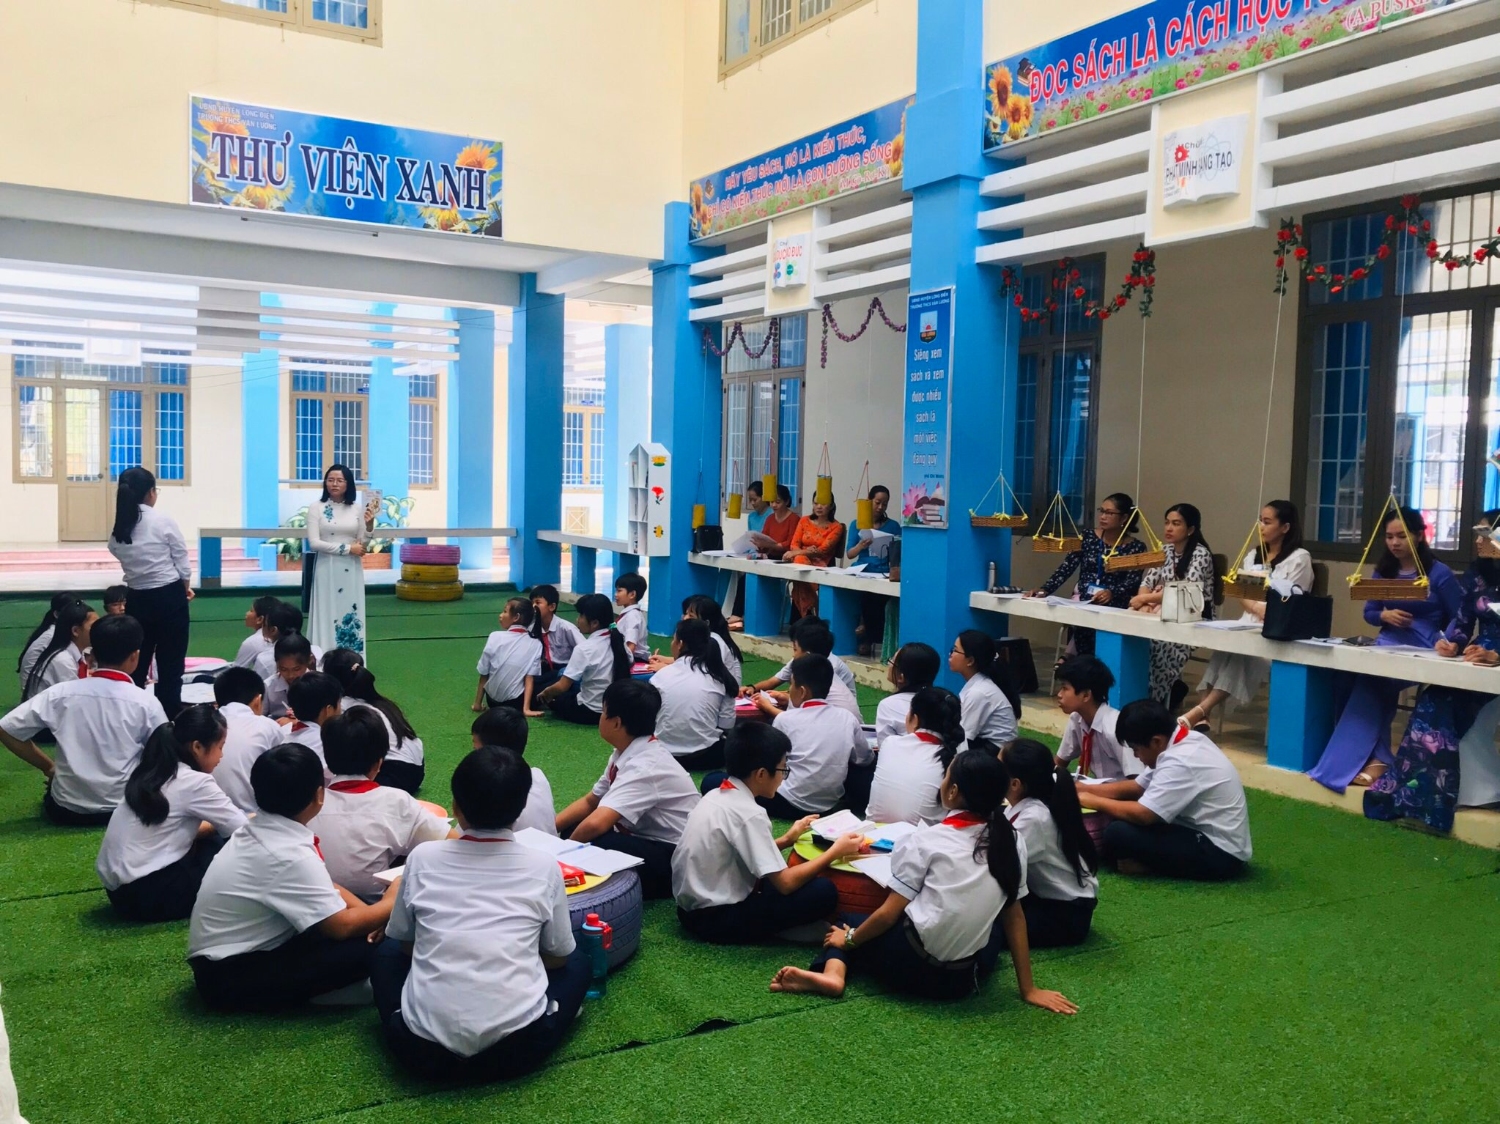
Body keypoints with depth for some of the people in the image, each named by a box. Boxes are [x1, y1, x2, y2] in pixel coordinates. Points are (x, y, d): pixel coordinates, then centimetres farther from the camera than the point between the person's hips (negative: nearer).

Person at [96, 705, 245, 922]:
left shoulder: (151, 772, 10)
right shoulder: (194, 782, -14)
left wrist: (217, 825, 12)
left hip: (118, 887, 9)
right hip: (146, 892, -9)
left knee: (215, 840, 12)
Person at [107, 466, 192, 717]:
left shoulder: (118, 529, 3)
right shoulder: (164, 521, -9)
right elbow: (182, 562, -6)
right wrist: (185, 588, 15)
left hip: (137, 600, 4)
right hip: (169, 598, -4)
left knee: (135, 665, 14)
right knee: (170, 667, 4)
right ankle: (169, 719, 7)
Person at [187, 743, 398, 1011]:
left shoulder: (257, 830, 1)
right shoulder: (289, 856, -27)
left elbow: (324, 889, 8)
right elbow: (341, 926, -22)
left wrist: (372, 914, -5)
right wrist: (390, 904, -6)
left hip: (230, 954, 9)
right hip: (230, 976, -9)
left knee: (358, 919, 5)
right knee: (365, 951, -20)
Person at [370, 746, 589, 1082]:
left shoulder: (423, 858, 5)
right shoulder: (544, 867, 3)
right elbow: (558, 956, 15)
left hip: (424, 1049, 2)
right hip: (518, 1048, -2)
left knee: (387, 952, 30)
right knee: (577, 961, 26)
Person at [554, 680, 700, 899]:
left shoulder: (645, 767, -28)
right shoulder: (627, 753, 0)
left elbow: (595, 823, -37)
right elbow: (591, 801, 13)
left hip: (674, 858, -9)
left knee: (589, 844, -30)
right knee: (570, 830, 5)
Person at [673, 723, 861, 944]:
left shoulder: (715, 796, 5)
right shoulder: (748, 813, -20)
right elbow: (785, 884, -18)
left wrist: (787, 840, 20)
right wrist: (835, 851, -8)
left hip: (691, 908, 9)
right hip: (716, 919, -9)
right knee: (824, 891, -12)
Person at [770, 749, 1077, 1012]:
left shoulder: (926, 841, -9)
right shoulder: (1011, 843, 1)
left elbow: (889, 914, -6)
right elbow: (1014, 917, 8)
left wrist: (849, 938, 12)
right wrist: (1028, 988, 16)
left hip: (912, 965, -3)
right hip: (961, 980, 4)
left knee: (845, 925, 24)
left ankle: (832, 972, -7)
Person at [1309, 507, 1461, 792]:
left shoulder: (1440, 574, -2)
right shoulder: (1383, 571, 13)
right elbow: (1368, 613, 15)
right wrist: (1384, 615, -8)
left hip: (1423, 652, -5)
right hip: (1387, 646, 5)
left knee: (1370, 682, -28)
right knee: (1350, 679, -26)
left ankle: (1347, 761, -20)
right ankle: (1377, 758, -21)